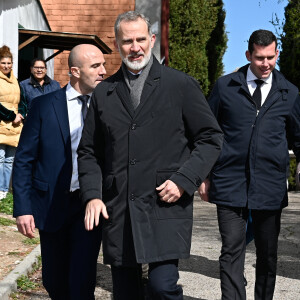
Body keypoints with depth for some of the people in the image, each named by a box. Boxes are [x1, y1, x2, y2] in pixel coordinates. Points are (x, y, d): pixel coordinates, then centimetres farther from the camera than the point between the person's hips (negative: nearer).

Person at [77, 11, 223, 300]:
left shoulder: (181, 85, 4)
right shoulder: (103, 93, 12)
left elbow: (210, 138, 4)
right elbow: (88, 151, 16)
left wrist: (183, 180, -9)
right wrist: (92, 195, 1)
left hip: (166, 206, -3)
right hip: (117, 211, 3)